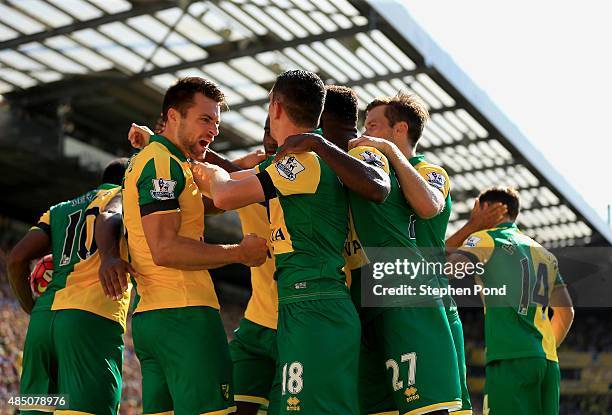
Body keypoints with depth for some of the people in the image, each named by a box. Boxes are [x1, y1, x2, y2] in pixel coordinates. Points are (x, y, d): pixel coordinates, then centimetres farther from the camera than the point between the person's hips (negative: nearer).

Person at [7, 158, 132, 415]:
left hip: (43, 317, 6)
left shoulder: (59, 210, 29)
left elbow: (16, 258, 16)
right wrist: (109, 256, -32)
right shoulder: (126, 195, 14)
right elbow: (107, 218, -12)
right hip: (92, 318, -6)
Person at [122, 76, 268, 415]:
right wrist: (240, 253, -13)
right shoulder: (162, 162, -9)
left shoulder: (149, 158, 22)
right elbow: (164, 249, -18)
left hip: (149, 314, 10)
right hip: (182, 313, -10)